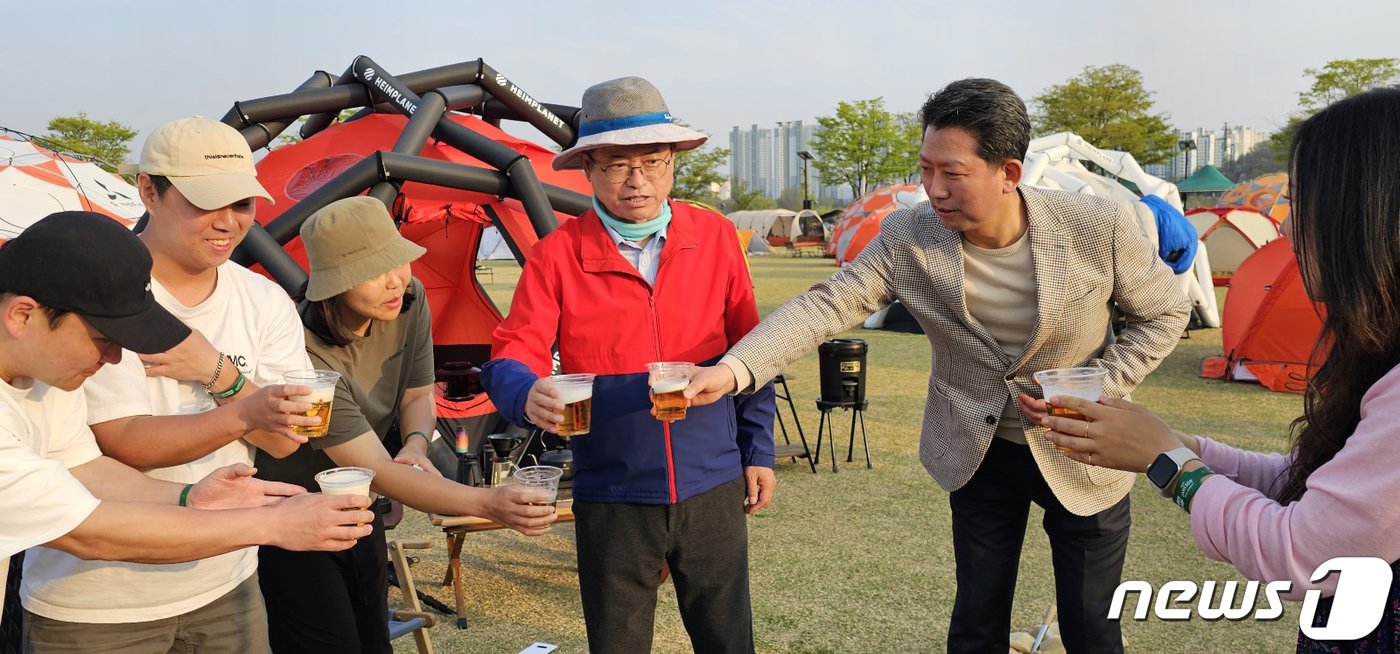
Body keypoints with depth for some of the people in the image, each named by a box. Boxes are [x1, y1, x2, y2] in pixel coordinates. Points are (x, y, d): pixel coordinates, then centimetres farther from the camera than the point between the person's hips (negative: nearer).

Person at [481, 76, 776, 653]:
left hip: (711, 488, 2)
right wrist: (528, 395, -33)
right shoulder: (558, 254, -6)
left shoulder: (715, 238, 0)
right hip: (613, 497, -1)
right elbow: (511, 356, -10)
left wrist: (758, 450, 7)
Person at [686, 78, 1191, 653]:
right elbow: (826, 305, -24)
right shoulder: (907, 238, -18)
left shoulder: (1098, 228, -21)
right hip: (978, 454, 2)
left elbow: (1165, 313, -5)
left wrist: (1094, 389, -17)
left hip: (1083, 458, -1)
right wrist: (733, 369, -39)